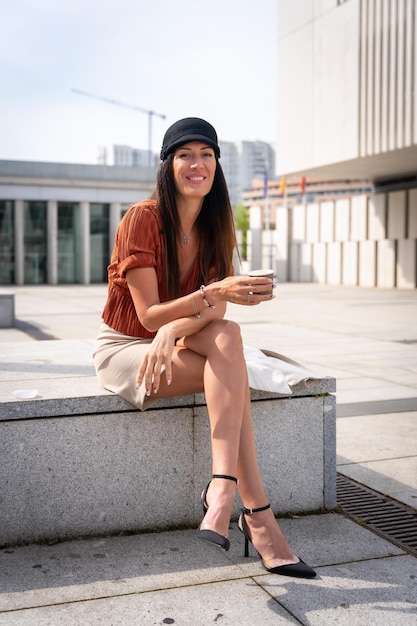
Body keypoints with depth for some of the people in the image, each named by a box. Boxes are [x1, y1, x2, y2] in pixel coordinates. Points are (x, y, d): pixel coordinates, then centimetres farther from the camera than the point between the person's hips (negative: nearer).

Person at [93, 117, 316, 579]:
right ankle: (257, 514, -34)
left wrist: (172, 328, -31)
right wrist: (215, 293, -37)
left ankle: (222, 489, -35)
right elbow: (148, 315, -22)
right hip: (123, 350, -5)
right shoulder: (142, 218, -16)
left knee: (225, 337, -29)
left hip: (174, 347, 5)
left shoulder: (215, 227, 1)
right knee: (227, 340, -29)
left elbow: (214, 308, -10)